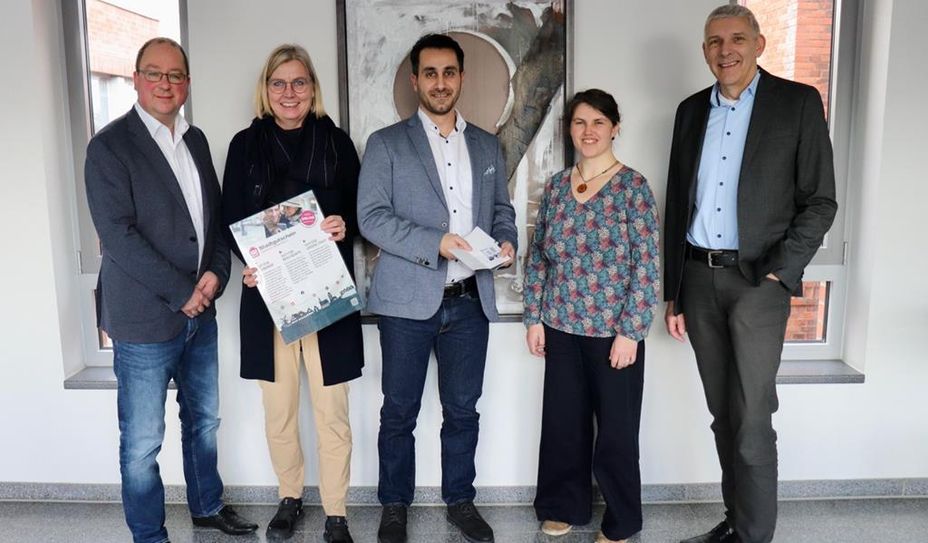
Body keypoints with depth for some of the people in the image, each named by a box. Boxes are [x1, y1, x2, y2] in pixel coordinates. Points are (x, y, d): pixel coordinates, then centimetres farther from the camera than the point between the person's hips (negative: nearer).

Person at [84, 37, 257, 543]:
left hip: (200, 311, 6)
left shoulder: (195, 140, 10)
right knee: (142, 442, 6)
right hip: (144, 317, -6)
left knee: (203, 420, 20)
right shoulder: (110, 145, -10)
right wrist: (181, 293, -17)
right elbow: (117, 235, -17)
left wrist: (215, 272, -5)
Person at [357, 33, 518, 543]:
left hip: (470, 300, 3)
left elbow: (501, 208, 18)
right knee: (399, 411, 8)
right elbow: (371, 216, -8)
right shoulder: (386, 143, 0)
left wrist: (505, 240, -5)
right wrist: (435, 243, -19)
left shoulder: (487, 145, 13)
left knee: (463, 410, 13)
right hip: (408, 300, -3)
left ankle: (460, 500, 31)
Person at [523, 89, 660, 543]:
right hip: (561, 328, 4)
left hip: (613, 331, -4)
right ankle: (564, 506, 35)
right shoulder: (555, 186, 5)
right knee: (563, 421, 14)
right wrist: (533, 318, 5)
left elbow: (646, 265, -11)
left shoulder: (632, 186, -8)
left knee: (616, 428, 9)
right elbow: (537, 256, 9)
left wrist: (630, 332, -14)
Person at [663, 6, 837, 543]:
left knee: (751, 422, -5)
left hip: (757, 280, -4)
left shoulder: (798, 102, -1)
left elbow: (820, 201, -3)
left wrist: (779, 274, -13)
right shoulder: (691, 111, 11)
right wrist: (673, 292, 10)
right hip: (699, 280, 4)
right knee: (724, 416, 13)